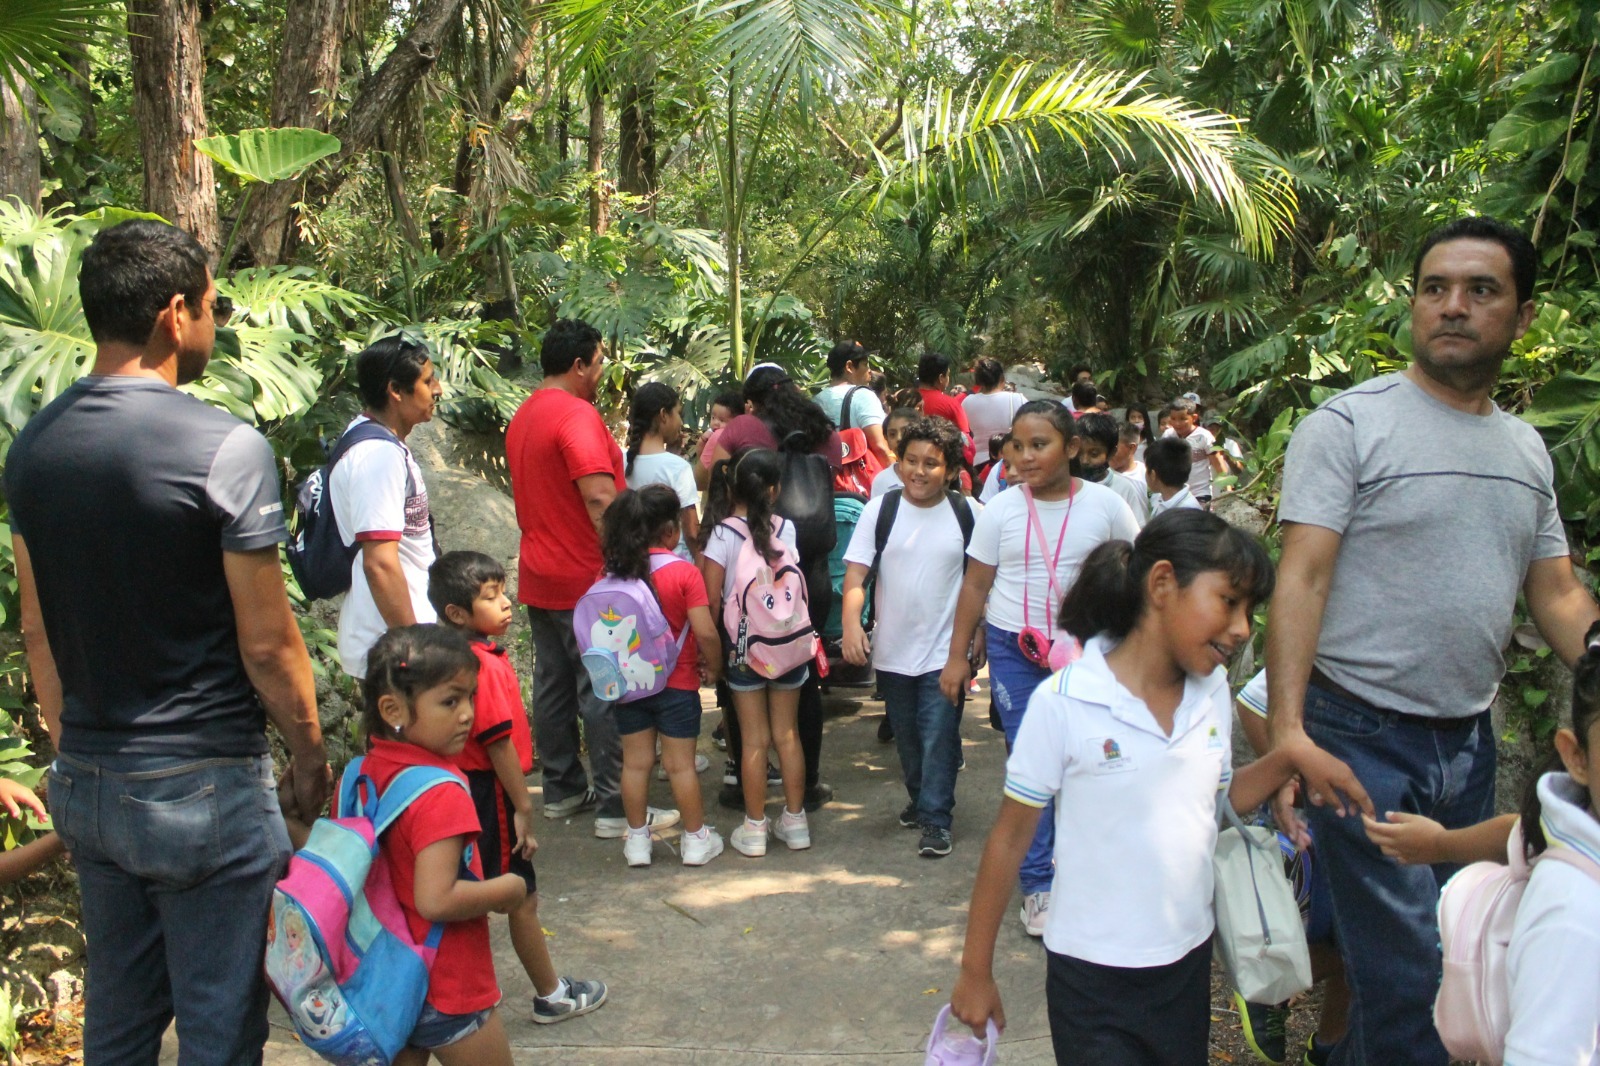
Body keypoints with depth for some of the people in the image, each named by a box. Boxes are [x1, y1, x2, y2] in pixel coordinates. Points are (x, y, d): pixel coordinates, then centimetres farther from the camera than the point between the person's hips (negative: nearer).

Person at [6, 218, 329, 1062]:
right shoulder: (225, 448, -18)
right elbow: (266, 643, -15)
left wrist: (75, 750, 20)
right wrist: (309, 757, -1)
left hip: (86, 787, 7)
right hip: (205, 789, -7)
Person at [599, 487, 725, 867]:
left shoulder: (613, 575, -4)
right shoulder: (684, 573, -15)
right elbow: (705, 632, -19)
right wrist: (714, 667, -2)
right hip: (676, 684, -3)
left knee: (635, 762, 12)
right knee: (680, 764, 6)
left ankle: (637, 839, 22)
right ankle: (696, 839, 18)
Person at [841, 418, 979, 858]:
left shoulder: (968, 513, -5)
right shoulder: (880, 510, -5)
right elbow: (855, 574, -9)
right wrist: (852, 623, -24)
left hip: (945, 652, -2)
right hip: (892, 651, 2)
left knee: (939, 737, -2)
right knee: (907, 738, 17)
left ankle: (936, 819, 11)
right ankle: (920, 799, 38)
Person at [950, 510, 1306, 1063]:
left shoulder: (1214, 691, 0)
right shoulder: (1064, 702, -19)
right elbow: (1010, 836, -12)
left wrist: (1288, 758, -5)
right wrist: (976, 969, -7)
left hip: (1189, 961, 6)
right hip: (1093, 976, -5)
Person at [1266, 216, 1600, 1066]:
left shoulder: (1527, 449, 12)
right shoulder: (1349, 424, -9)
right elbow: (1301, 580, -16)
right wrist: (1286, 731, -26)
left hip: (1470, 742, 7)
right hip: (1364, 739, -7)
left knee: (1459, 957, 17)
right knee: (1408, 980, -6)